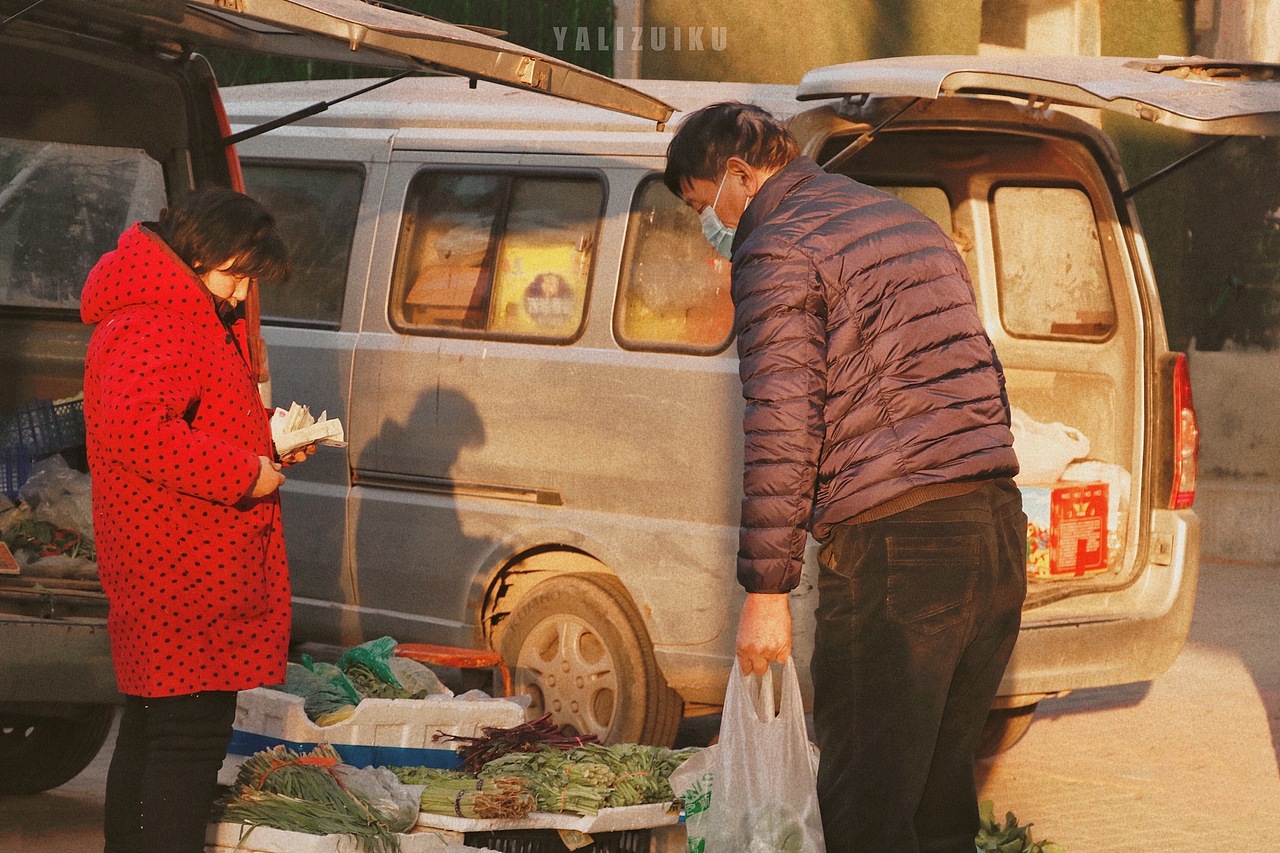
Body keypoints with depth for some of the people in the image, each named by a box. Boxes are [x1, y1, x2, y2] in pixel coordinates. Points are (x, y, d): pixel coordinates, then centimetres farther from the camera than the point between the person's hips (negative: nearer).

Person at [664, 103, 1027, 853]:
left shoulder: (778, 251, -5)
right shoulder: (906, 221, 22)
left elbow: (783, 431, -13)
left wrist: (765, 592, -12)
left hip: (892, 545, -8)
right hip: (998, 531, 8)